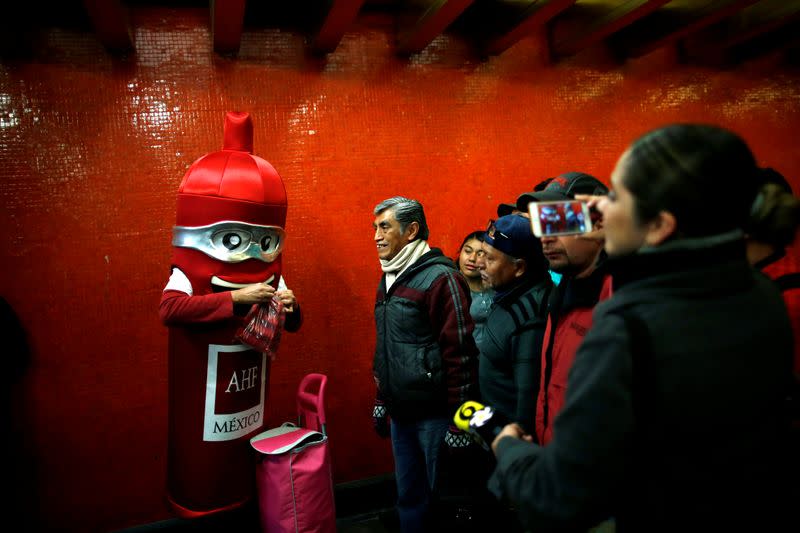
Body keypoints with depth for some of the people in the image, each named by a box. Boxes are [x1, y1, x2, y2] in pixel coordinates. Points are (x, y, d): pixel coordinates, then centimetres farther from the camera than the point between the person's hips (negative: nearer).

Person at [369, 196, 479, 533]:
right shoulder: (388, 279, 11)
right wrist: (381, 400, 20)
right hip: (400, 413, 7)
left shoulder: (440, 277, -14)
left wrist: (459, 420, -17)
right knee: (408, 495, 18)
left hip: (434, 414, -7)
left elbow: (460, 353, -17)